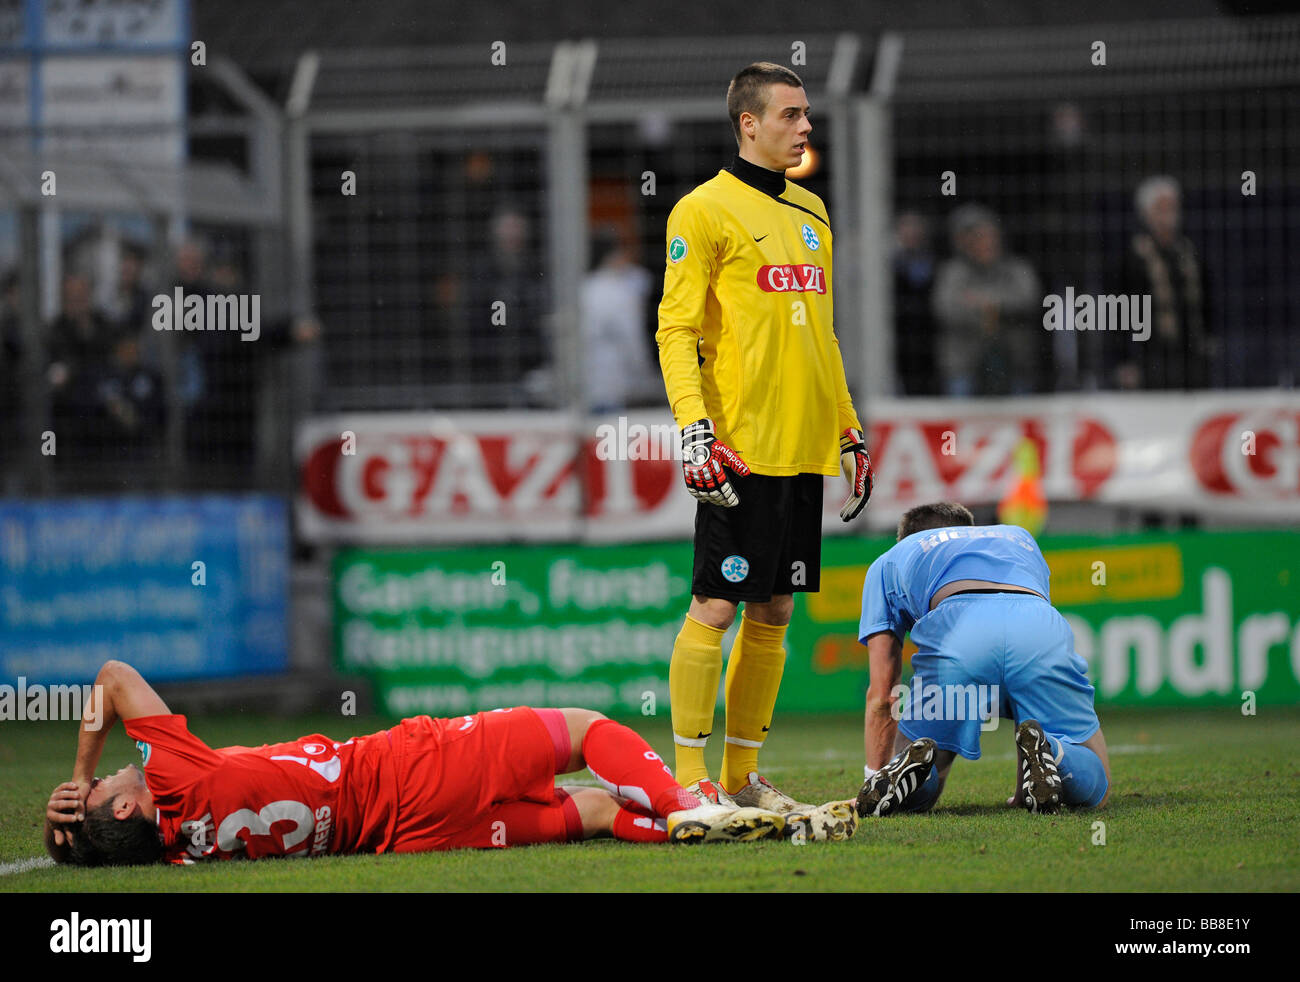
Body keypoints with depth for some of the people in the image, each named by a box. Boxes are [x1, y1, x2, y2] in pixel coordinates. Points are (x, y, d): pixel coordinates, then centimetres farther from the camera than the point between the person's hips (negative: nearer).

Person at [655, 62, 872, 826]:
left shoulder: (809, 211, 18)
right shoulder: (705, 211, -5)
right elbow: (676, 330, -9)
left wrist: (850, 428, 21)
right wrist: (695, 432, -18)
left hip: (803, 448, 7)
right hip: (740, 450, -7)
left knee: (774, 611, 9)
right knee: (716, 608, -7)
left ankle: (743, 771, 15)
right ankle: (690, 776, -3)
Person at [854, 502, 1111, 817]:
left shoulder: (887, 564, 38)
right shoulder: (1020, 537, 46)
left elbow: (881, 693, 30)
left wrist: (875, 778, 37)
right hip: (1043, 630, 1)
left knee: (915, 797, 14)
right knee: (1094, 788, 12)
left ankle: (912, 766, -21)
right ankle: (1042, 751, -21)